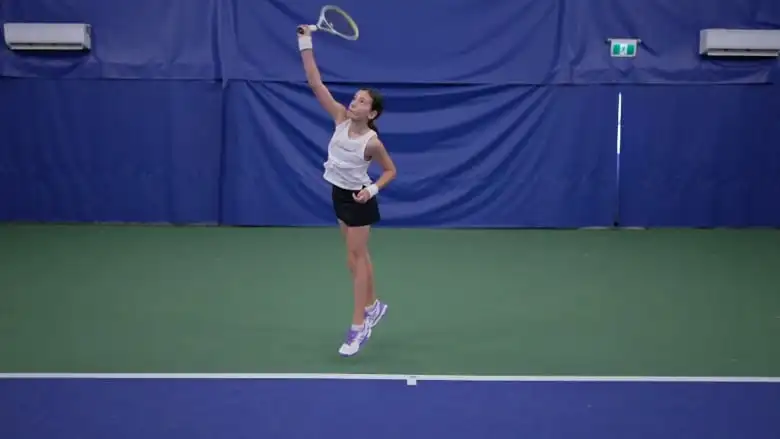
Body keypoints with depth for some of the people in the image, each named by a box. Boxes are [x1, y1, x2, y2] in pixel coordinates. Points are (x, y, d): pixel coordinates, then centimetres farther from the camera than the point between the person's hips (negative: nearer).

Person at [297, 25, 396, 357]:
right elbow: (316, 84, -12)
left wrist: (372, 189, -23)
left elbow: (390, 170, -6)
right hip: (339, 193, 6)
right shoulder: (341, 118, -10)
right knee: (358, 255, 18)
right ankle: (373, 306, 35)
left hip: (358, 199, -6)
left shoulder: (372, 142, -22)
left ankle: (358, 327, 4)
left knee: (356, 257, -2)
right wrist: (306, 45, -18)